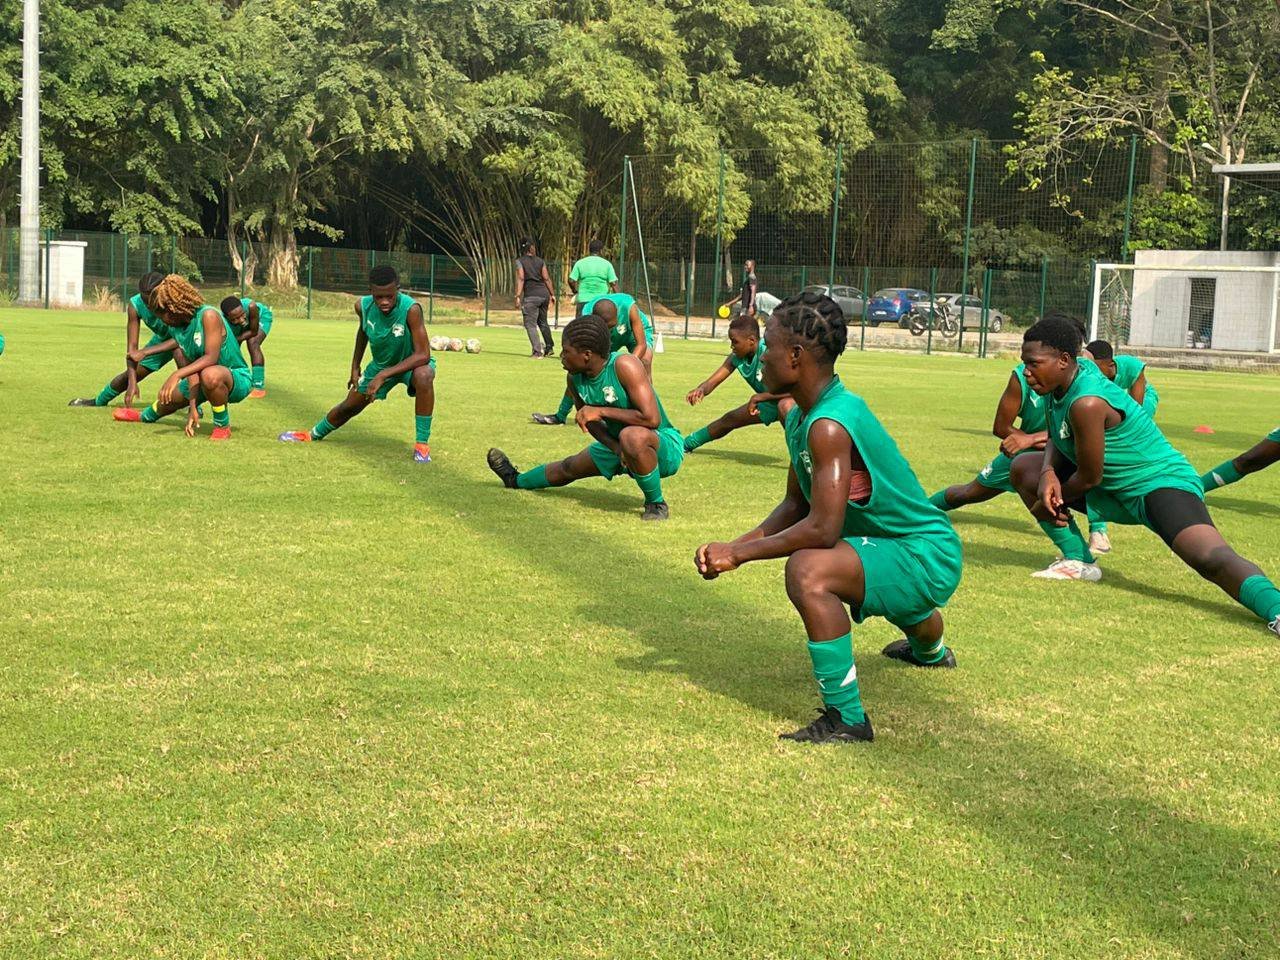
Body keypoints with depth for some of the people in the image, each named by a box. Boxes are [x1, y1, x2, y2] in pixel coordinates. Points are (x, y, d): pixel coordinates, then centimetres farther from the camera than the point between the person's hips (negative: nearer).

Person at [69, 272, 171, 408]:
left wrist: (146, 352, -50)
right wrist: (132, 383, -39)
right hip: (162, 338, 4)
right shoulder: (135, 305, -28)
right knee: (132, 373, 5)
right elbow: (131, 348, -28)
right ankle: (98, 401, 33)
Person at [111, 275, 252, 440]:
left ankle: (223, 427, -18)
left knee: (210, 374, -41)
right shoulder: (175, 329, 0)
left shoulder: (208, 315, -24)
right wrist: (193, 407, -16)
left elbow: (211, 358, -33)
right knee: (168, 396, 21)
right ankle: (145, 416, 59)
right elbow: (191, 368, -5)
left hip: (238, 379, -8)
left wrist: (177, 375, -40)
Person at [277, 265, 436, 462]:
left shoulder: (410, 309, -37)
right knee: (350, 406, 14)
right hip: (380, 364, 4)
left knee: (424, 375, -39)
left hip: (411, 363, -4)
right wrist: (355, 367, 7)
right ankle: (314, 434, 45)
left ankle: (422, 443, -26)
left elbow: (423, 355, -39)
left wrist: (383, 376, -38)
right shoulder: (363, 306, -22)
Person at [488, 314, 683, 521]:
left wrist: (601, 411, -29)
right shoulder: (575, 378, -7)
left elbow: (652, 418, -36)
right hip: (617, 443, 8)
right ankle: (516, 480, 54)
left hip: (665, 446, -8)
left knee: (632, 436, -41)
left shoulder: (624, 366, -30)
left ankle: (656, 504, -18)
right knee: (570, 467, 23)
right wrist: (615, 447, -14)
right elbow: (588, 421, 6)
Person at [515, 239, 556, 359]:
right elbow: (547, 279, 6)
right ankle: (549, 347, 28)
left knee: (530, 324, -2)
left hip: (531, 296, -5)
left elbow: (520, 279, -10)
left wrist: (518, 297, -13)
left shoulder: (520, 262, -2)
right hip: (544, 294, 5)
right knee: (543, 322, 21)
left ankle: (537, 352, -11)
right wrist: (552, 294, 12)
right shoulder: (541, 261, 9)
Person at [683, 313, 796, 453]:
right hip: (769, 402, 8)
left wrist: (758, 397, -41)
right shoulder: (736, 357, -12)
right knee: (730, 419, 17)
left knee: (784, 405, -43)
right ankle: (687, 444, 41)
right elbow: (713, 381, -8)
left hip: (790, 400, -8)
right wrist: (700, 390, -32)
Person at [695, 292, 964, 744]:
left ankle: (846, 718, -22)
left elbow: (822, 529, -34)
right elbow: (795, 506, 8)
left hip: (928, 559, -11)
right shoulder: (801, 418, 2)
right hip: (915, 550, 11)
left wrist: (739, 554, -25)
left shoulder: (828, 426, -30)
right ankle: (930, 650, 84)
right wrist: (734, 545, -4)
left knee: (809, 571, -34)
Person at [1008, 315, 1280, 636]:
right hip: (1112, 488, 11)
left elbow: (1089, 478, -21)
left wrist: (1050, 502, -2)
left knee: (1209, 558, -35)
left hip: (1161, 482, -11)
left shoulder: (1086, 403, -30)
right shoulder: (1062, 383, -2)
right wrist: (1048, 472, -10)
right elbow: (1056, 439, 13)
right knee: (1024, 469, 11)